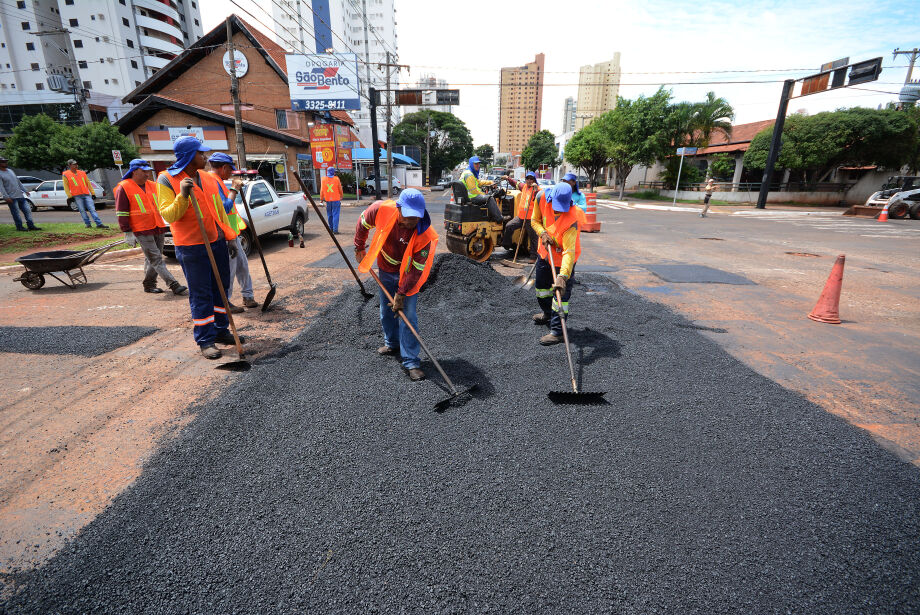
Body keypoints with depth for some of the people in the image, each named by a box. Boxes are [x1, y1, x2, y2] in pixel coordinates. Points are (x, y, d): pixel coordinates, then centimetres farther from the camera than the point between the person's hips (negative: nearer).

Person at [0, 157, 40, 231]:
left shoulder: (10, 170, 16)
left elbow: (18, 181, 22)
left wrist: (25, 190, 19)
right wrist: (6, 197, -20)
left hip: (20, 195, 6)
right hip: (11, 197, -6)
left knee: (27, 210, 3)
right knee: (16, 213, -2)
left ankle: (31, 226, 5)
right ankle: (19, 227, 4)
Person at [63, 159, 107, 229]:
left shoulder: (82, 173, 17)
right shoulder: (66, 175, 6)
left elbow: (88, 183, 20)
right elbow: (66, 187, 5)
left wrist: (92, 193, 14)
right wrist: (70, 196, -2)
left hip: (86, 194, 2)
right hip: (77, 196, -2)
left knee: (92, 209, -8)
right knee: (82, 211, -2)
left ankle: (99, 224, -16)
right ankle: (88, 224, 1)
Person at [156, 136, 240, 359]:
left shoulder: (208, 178, 9)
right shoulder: (167, 180, -7)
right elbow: (168, 215, -14)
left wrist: (230, 236, 14)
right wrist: (182, 196, -28)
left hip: (217, 242, 6)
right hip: (192, 247, -6)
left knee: (221, 287, 11)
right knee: (200, 294, -2)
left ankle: (221, 330, 25)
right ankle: (205, 340, 8)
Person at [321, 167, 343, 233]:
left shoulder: (323, 179, 1)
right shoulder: (336, 179, -5)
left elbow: (322, 190, 4)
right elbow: (340, 189, 3)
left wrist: (321, 198, 12)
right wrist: (341, 196, 19)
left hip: (327, 200, 3)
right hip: (336, 200, -3)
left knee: (329, 215, 14)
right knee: (335, 214, -3)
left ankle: (331, 228, 22)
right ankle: (335, 229, -10)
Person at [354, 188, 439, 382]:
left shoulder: (425, 234, -33)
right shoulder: (381, 210, -26)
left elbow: (417, 269, -26)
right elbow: (363, 223, -2)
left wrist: (401, 294, -23)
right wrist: (359, 248, 7)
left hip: (407, 273, -4)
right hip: (386, 269, 4)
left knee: (408, 315, -8)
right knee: (386, 310, 16)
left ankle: (411, 361, -1)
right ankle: (392, 343, 40)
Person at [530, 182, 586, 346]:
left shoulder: (572, 220, -35)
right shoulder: (542, 197, -19)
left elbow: (569, 252, -40)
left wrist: (562, 276, -51)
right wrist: (543, 233, -23)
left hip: (563, 257, -6)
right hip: (546, 252, 7)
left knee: (561, 291, -9)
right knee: (541, 285, 22)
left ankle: (557, 331, 1)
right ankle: (547, 313, 48)